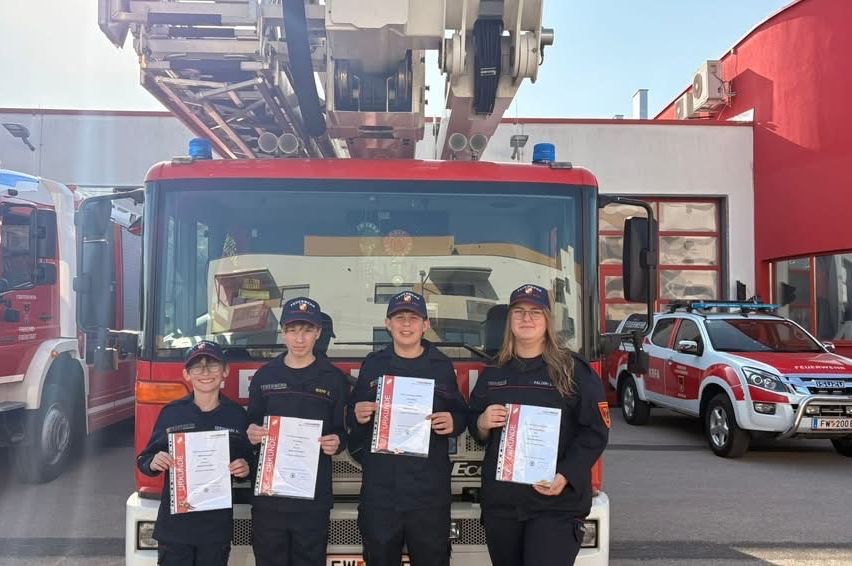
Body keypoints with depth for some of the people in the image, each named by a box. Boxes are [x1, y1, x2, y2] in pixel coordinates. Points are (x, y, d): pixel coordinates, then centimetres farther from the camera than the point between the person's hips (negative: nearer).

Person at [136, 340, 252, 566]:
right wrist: (153, 463, -17)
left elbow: (248, 461, 10)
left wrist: (245, 469, -11)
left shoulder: (236, 414, 0)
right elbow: (144, 460, 4)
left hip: (217, 525, 1)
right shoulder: (171, 412, -2)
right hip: (174, 524, -1)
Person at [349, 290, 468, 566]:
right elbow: (352, 424, 11)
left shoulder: (442, 366, 5)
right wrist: (358, 418, -11)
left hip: (430, 491, -1)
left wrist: (453, 423, -13)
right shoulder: (372, 364, 7)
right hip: (379, 491, 1)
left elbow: (461, 416, 9)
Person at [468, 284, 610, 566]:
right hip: (500, 502, 5)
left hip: (556, 504, -4)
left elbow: (595, 430, -7)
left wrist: (566, 477, -17)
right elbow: (474, 429, 19)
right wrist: (482, 423, -5)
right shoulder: (493, 373, 12)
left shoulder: (573, 370, -3)